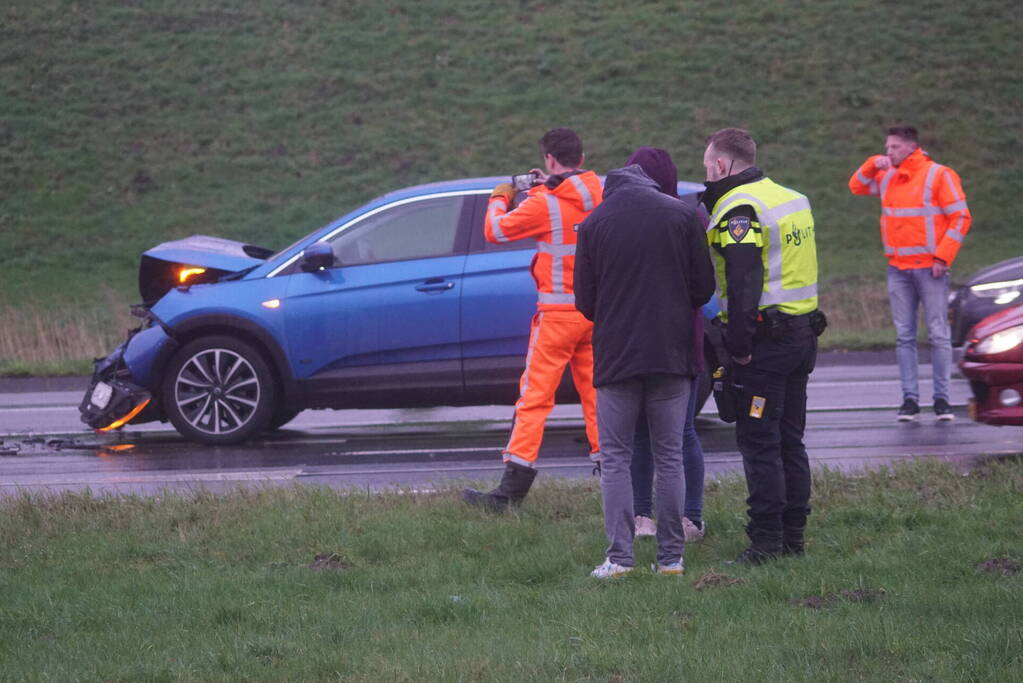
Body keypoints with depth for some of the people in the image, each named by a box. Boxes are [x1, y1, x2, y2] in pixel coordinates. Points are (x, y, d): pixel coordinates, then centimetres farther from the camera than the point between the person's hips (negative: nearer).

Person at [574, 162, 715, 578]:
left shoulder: (594, 224, 0)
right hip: (671, 356, 1)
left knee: (615, 458, 4)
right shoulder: (681, 216, 1)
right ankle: (671, 557, 5)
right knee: (669, 457, 8)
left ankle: (619, 556, -6)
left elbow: (585, 301, 2)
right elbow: (704, 287, 2)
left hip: (616, 356, -1)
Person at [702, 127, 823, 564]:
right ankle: (793, 536, 17)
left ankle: (766, 541, -5)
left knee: (759, 444, -4)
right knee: (790, 441, 14)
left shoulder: (739, 209, -14)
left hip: (764, 342, -9)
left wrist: (739, 344, -18)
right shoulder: (792, 200, 15)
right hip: (801, 335, 9)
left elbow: (743, 282, -21)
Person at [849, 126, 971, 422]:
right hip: (898, 269, 6)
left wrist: (943, 256, -14)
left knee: (938, 335, -3)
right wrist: (873, 164, 5)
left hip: (929, 267, -6)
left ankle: (942, 399, 0)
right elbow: (857, 186, 25)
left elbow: (960, 217, -7)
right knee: (904, 336, 3)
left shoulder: (939, 175, -5)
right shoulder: (887, 177, 13)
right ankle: (910, 399, 5)